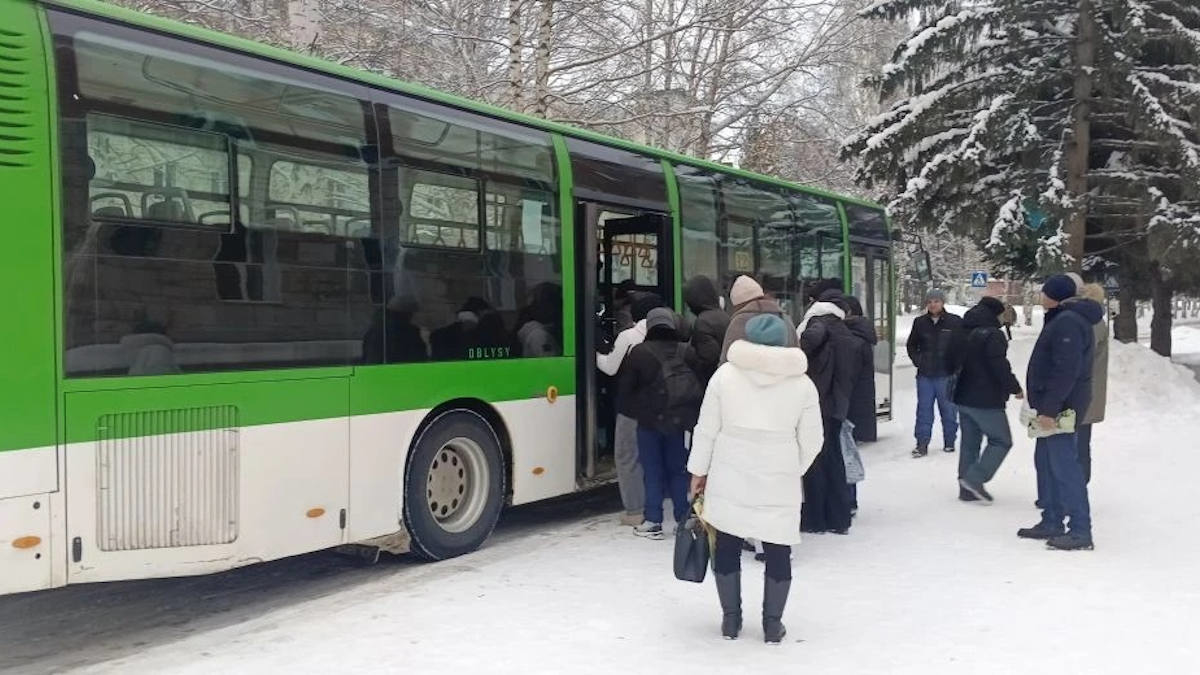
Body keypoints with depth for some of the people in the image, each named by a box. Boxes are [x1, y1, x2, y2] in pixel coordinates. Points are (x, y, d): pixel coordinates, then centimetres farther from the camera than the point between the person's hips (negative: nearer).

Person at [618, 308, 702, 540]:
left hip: (651, 420, -3)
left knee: (653, 471, 7)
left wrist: (637, 409, 11)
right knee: (678, 468, 14)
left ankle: (653, 522, 8)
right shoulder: (686, 352, 0)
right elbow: (699, 384, 3)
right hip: (681, 419, 3)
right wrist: (690, 411, 12)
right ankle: (684, 518, 17)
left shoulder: (639, 353, -9)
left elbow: (624, 389, -5)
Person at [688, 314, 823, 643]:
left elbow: (706, 429, -1)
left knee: (727, 545, 13)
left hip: (729, 478, 0)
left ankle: (730, 619, 20)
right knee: (778, 550, 12)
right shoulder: (802, 384, -2)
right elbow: (811, 440, 2)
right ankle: (773, 623, 18)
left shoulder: (725, 374, -5)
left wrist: (699, 470, 9)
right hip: (779, 481, 0)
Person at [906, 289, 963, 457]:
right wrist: (917, 359, 1)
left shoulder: (955, 322, -3)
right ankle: (922, 443, 7)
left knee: (948, 408, 8)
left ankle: (949, 442, 21)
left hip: (946, 374, -2)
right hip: (925, 374, 2)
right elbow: (912, 345, 17)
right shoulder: (920, 322, 5)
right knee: (924, 409, 3)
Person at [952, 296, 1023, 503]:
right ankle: (975, 479, -9)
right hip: (986, 400, -8)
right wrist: (1015, 388, -6)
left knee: (969, 443, 12)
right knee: (1002, 441, 2)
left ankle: (967, 489, 14)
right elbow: (1001, 367, -19)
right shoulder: (992, 335, -15)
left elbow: (956, 363, 19)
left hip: (964, 397, 9)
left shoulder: (964, 335, 12)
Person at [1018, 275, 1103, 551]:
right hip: (1054, 406, 11)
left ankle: (1081, 531, -6)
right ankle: (1051, 523, 22)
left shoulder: (1068, 323, -18)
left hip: (1060, 406, -11)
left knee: (1063, 465, -9)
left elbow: (1065, 372, -24)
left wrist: (1049, 409, -24)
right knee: (1046, 462, 15)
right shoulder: (1062, 319, 16)